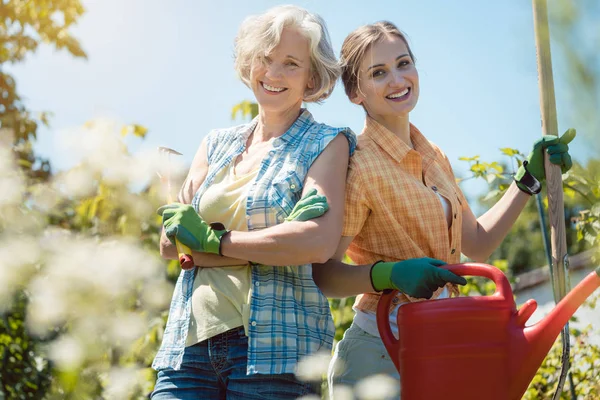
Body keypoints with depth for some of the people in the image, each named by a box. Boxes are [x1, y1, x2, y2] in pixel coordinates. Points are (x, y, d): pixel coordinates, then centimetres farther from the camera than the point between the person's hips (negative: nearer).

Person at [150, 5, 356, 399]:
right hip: (191, 340, 4)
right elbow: (171, 242, 5)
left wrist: (211, 239, -6)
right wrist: (276, 246, -7)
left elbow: (319, 243, -14)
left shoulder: (327, 144, 3)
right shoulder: (217, 144, 16)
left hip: (274, 345, -4)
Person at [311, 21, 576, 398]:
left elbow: (477, 243, 17)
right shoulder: (358, 165, -15)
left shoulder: (434, 157, 9)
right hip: (383, 350, -7)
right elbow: (322, 273, -16)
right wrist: (390, 274, -31)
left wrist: (531, 176, 15)